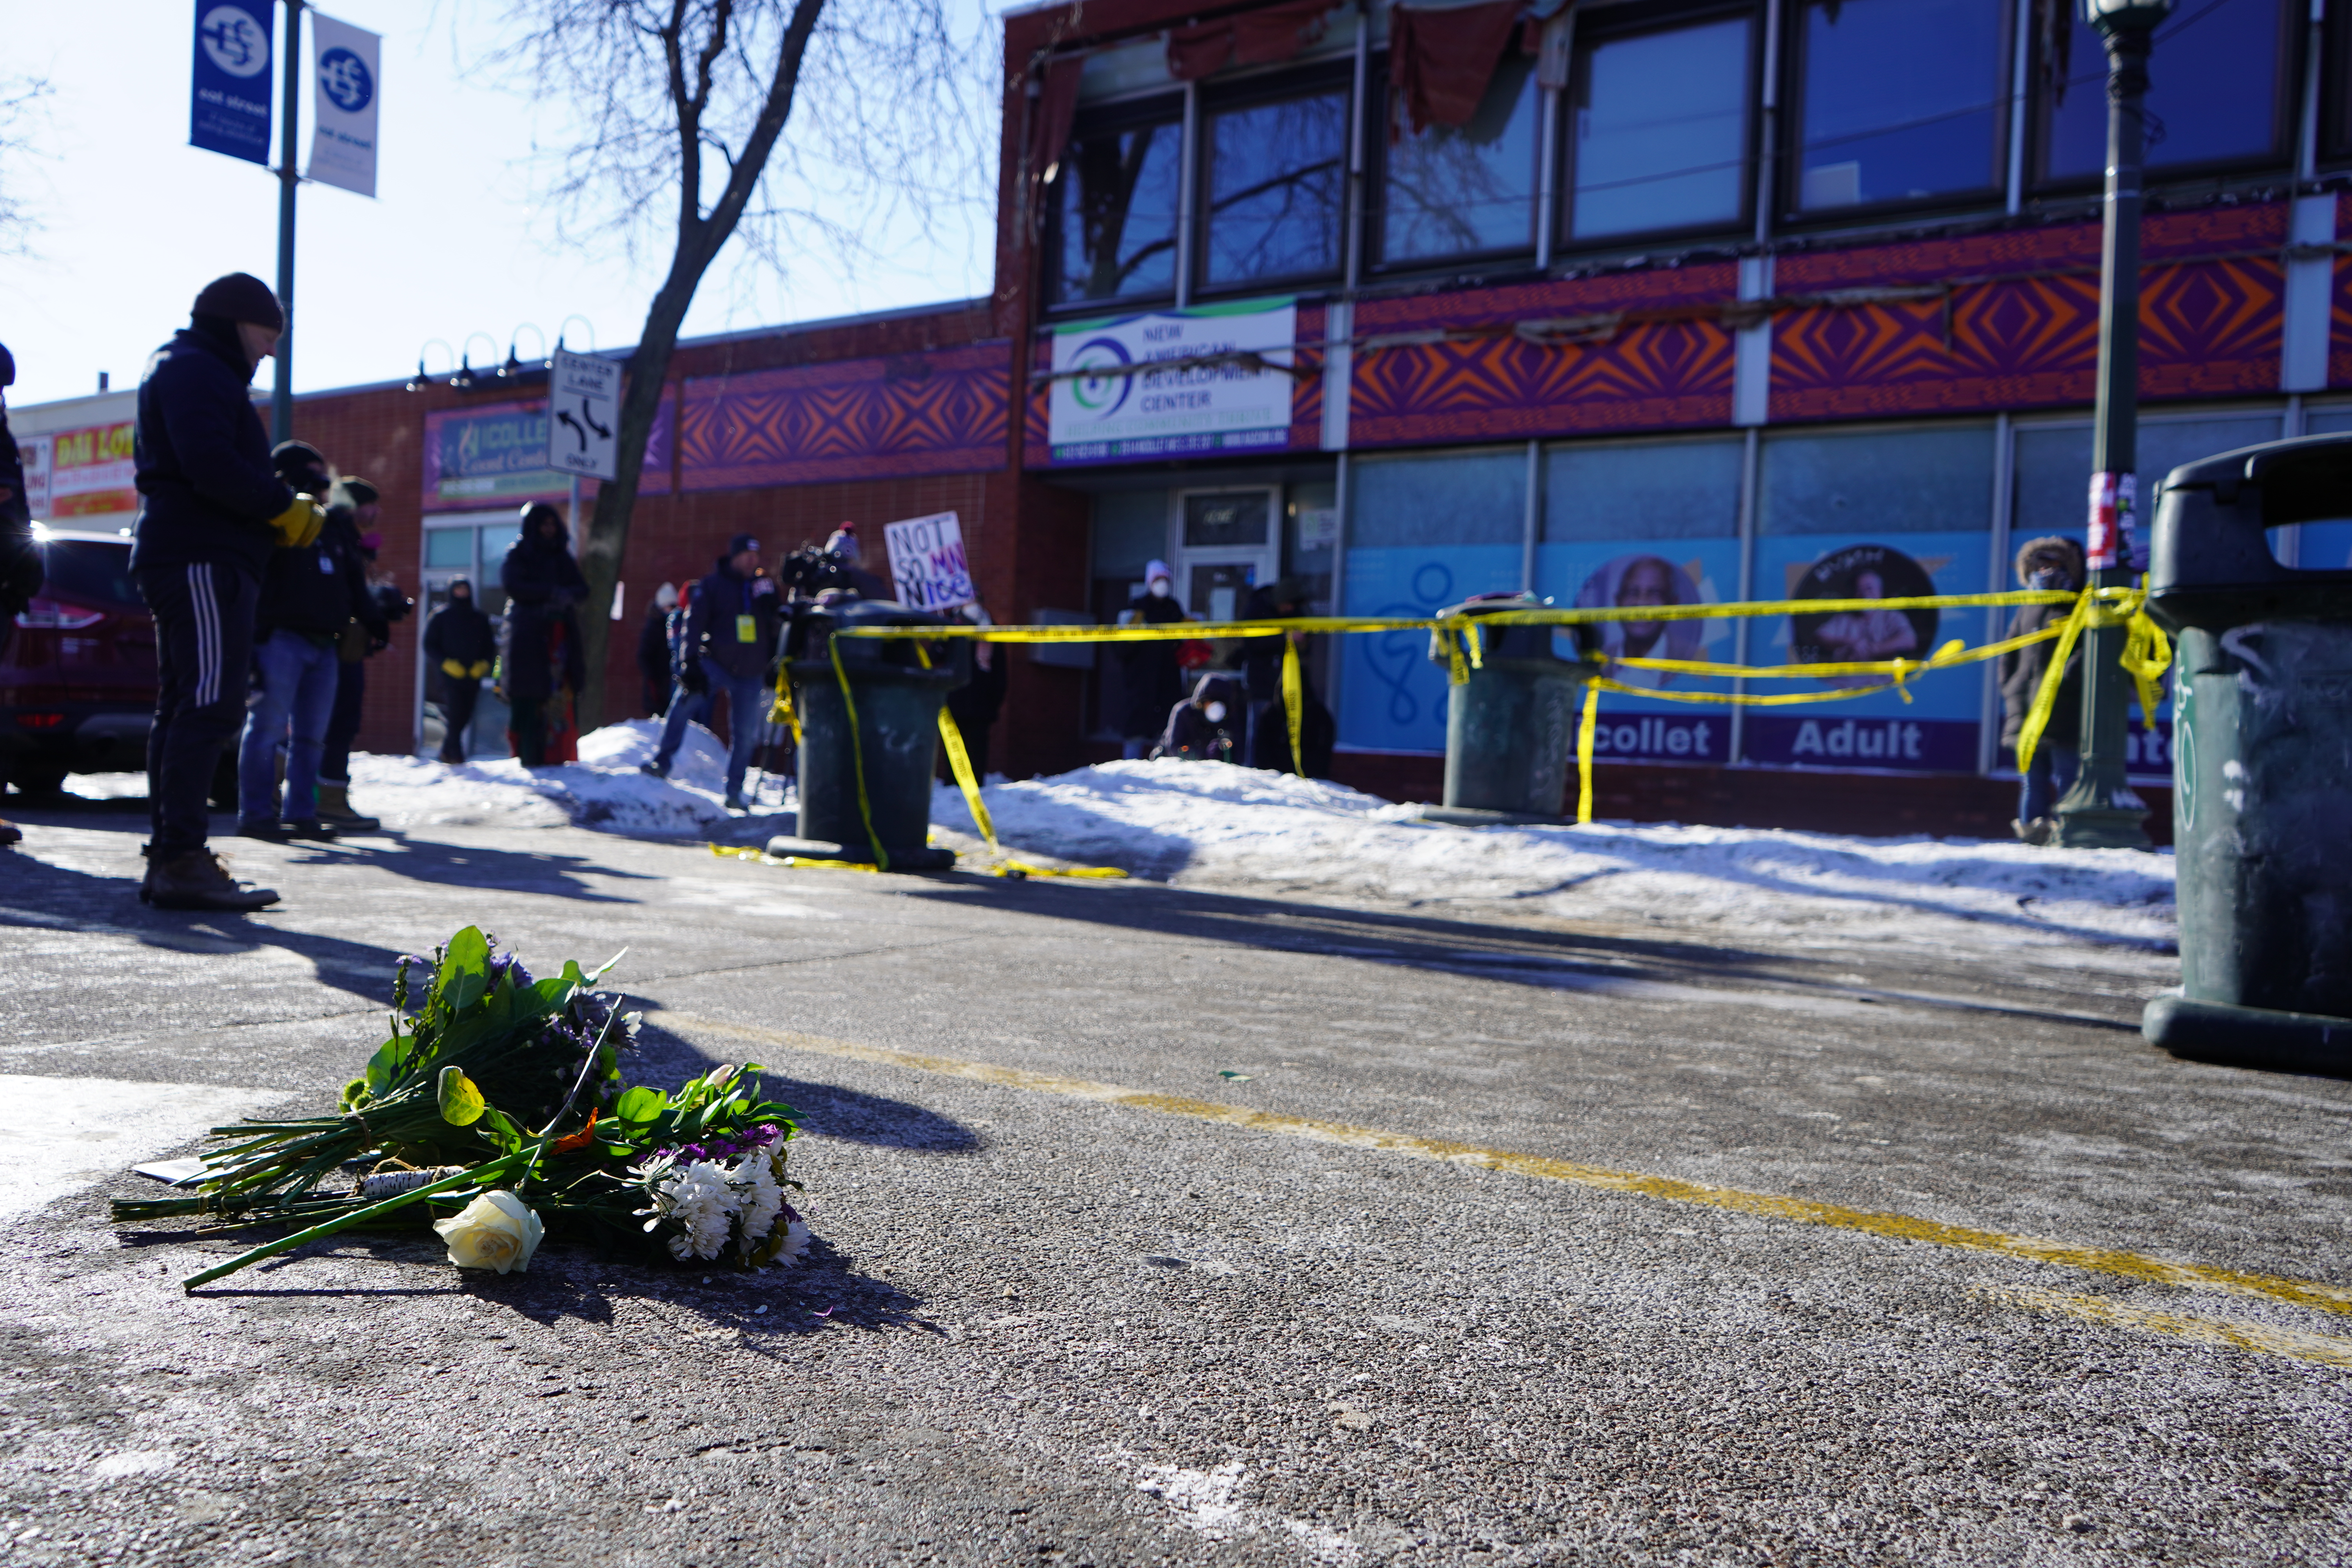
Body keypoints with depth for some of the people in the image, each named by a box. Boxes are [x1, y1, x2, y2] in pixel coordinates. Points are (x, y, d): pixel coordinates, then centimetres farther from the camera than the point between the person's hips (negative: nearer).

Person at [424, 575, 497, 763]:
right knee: (454, 715, -14)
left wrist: (483, 664, -1)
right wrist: (446, 664, -12)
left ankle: (447, 752, 21)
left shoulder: (480, 618, 14)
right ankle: (455, 755, -12)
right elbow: (430, 645, 3)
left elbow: (490, 645, 18)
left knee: (465, 717, 4)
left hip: (473, 675, 3)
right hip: (450, 675, -3)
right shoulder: (440, 616, 5)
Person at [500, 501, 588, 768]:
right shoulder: (518, 556, 7)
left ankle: (556, 755, -7)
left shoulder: (563, 558, 20)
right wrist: (552, 592, -14)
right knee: (531, 700, -11)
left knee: (561, 697, -7)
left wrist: (567, 596, -12)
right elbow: (513, 585, -8)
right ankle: (531, 757, -12)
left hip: (560, 634, 4)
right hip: (528, 635, -4)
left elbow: (582, 588, 10)